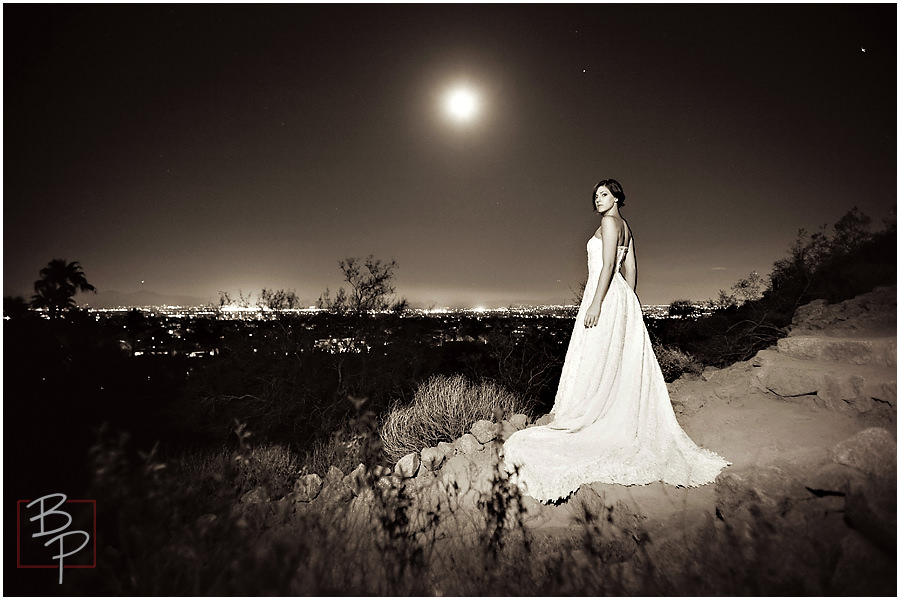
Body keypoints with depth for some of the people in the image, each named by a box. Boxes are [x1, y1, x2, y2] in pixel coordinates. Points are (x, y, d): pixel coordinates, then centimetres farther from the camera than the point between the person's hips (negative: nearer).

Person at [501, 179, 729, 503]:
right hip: (623, 299, 10)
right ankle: (627, 431, 18)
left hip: (606, 296, -10)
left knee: (595, 366, -7)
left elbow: (608, 265, -17)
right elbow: (631, 269, 19)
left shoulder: (610, 222, -6)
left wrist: (595, 304, -21)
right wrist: (626, 304, 20)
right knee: (622, 367, 10)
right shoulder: (626, 228, 21)